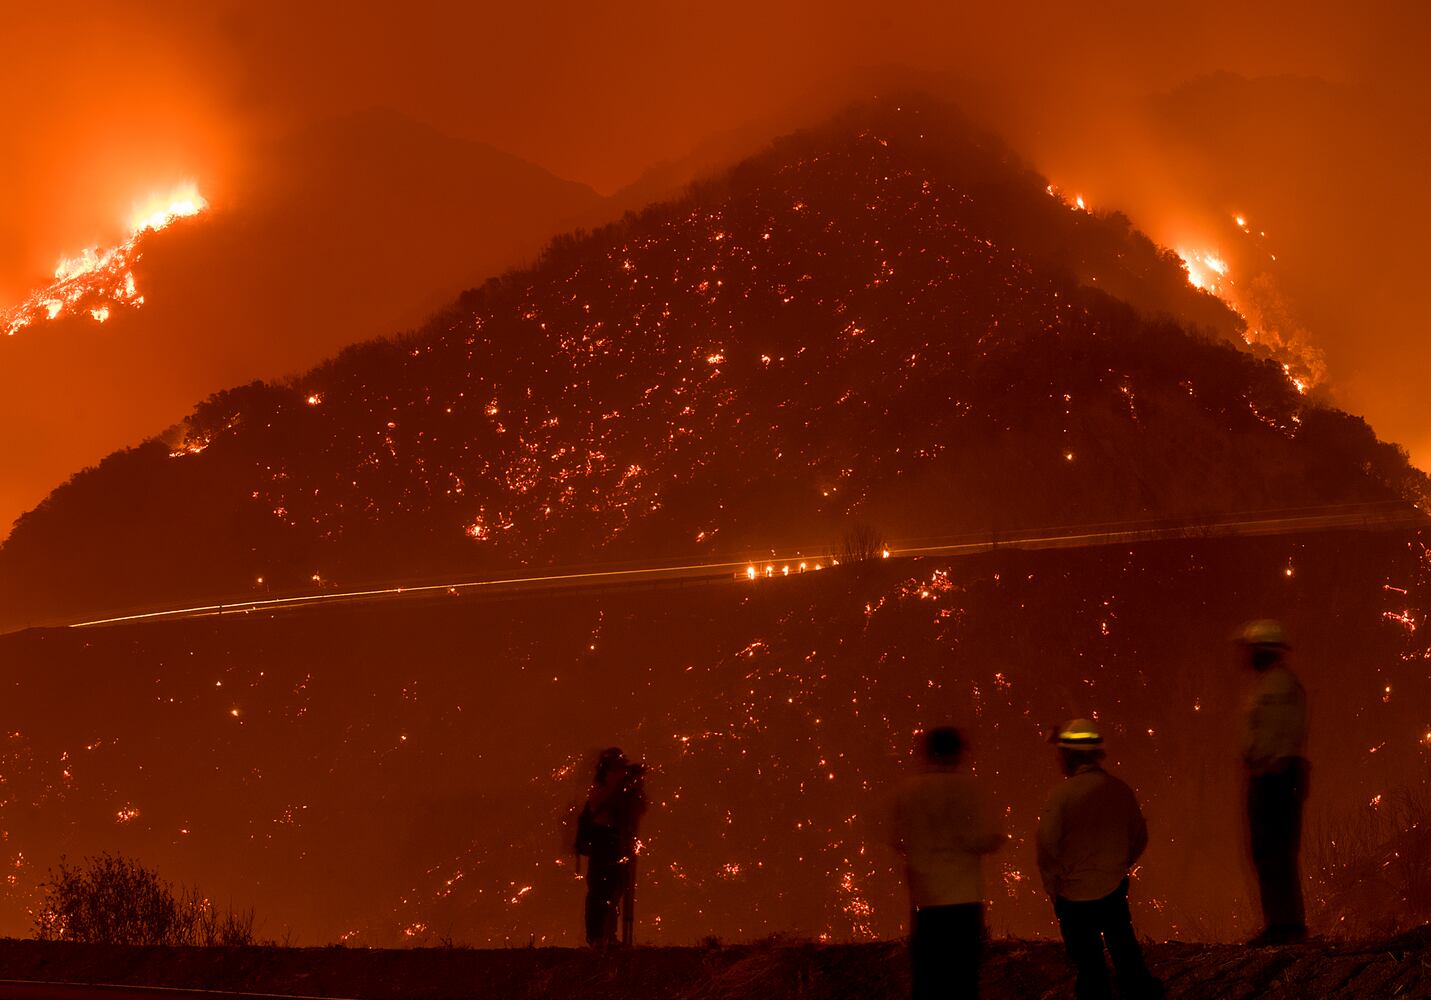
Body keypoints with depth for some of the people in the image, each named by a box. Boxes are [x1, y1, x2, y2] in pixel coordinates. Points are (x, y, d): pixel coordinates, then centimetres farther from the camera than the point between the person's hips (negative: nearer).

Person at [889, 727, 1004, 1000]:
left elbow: (897, 840, 8)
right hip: (963, 897, -2)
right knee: (963, 977, 6)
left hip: (923, 897, 2)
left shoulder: (907, 789, 1)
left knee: (927, 977, 9)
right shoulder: (966, 786, -7)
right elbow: (988, 838, -11)